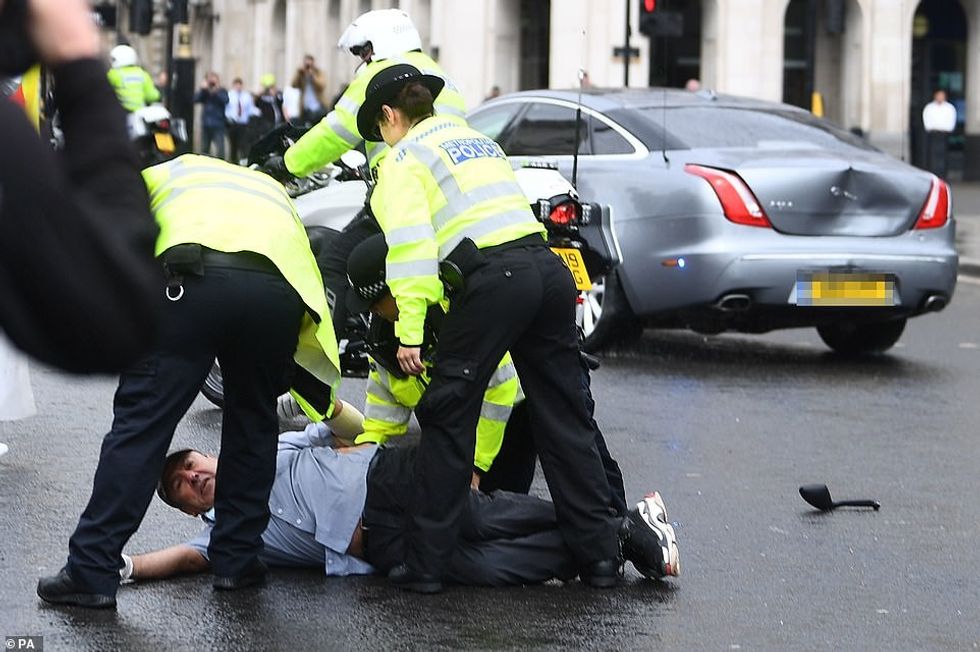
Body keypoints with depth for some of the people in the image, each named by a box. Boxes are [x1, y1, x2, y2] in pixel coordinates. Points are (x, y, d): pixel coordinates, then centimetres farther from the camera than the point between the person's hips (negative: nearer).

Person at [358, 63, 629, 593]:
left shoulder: (405, 158, 6)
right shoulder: (477, 139, 29)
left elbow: (410, 246, -7)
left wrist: (410, 331, -11)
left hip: (491, 278, -7)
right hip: (548, 268, 7)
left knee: (449, 420, 2)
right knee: (564, 420, 11)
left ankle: (425, 563, 3)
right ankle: (599, 554, 11)